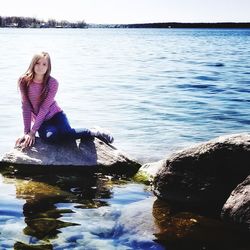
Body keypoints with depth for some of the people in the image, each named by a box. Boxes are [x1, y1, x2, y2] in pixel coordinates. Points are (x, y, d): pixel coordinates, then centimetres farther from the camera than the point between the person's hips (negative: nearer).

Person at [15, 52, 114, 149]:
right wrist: (26, 131, -15)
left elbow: (44, 108, -17)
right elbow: (26, 107, -10)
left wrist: (32, 131, -20)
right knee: (49, 137, -33)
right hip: (40, 120, 1)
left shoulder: (52, 83, -15)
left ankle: (93, 132, -4)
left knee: (65, 133, -33)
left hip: (55, 115, -1)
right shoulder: (24, 81, -10)